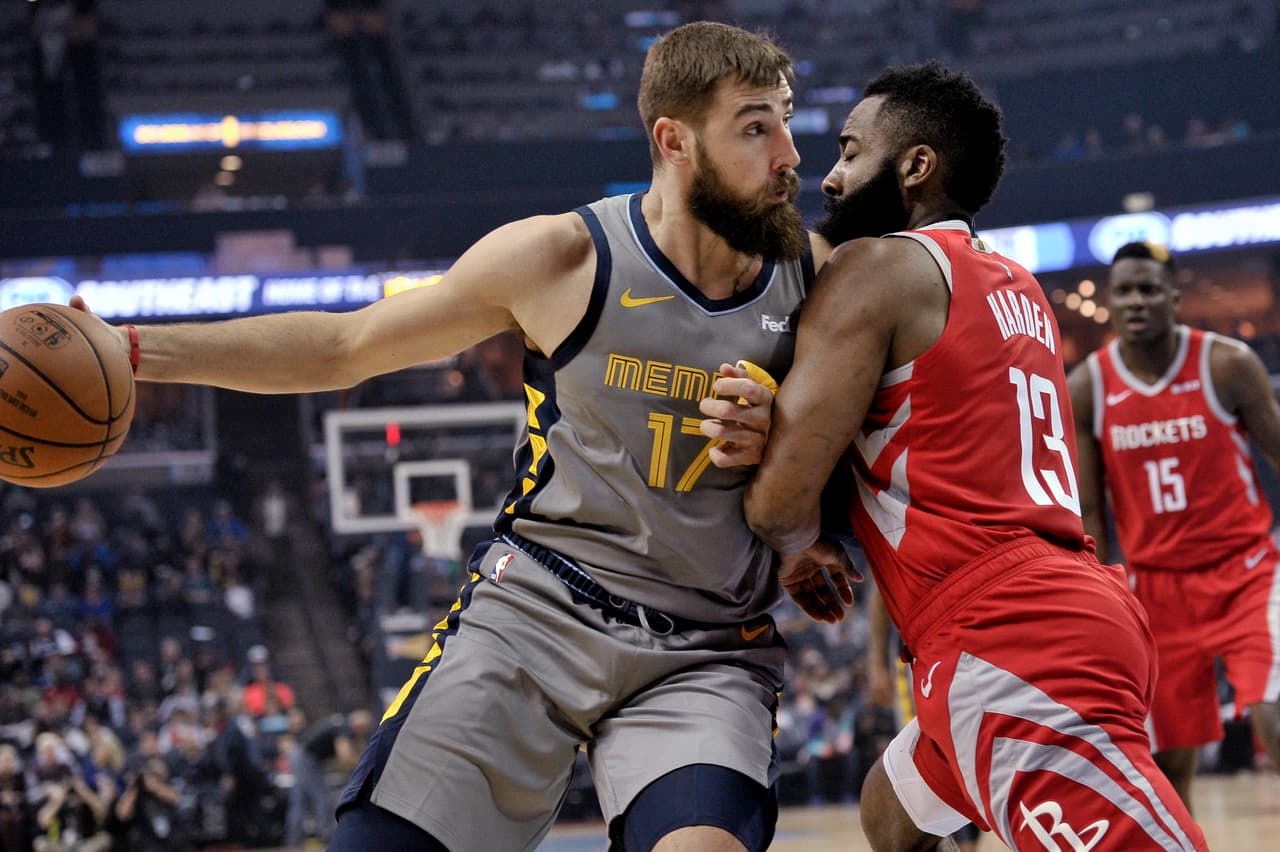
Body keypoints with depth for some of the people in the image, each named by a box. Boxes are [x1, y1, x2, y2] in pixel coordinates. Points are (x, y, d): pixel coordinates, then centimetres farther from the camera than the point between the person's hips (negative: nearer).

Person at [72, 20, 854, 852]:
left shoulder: (811, 272, 1)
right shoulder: (563, 257, -6)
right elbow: (342, 347, 4)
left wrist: (775, 439, -9)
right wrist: (128, 349, -4)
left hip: (708, 655, 1)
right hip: (536, 612, -1)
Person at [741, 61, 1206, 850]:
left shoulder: (878, 266, -3)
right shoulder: (1015, 287, 22)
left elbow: (783, 495, -8)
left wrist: (801, 551, 14)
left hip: (1011, 641, -10)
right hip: (1063, 608, 10)